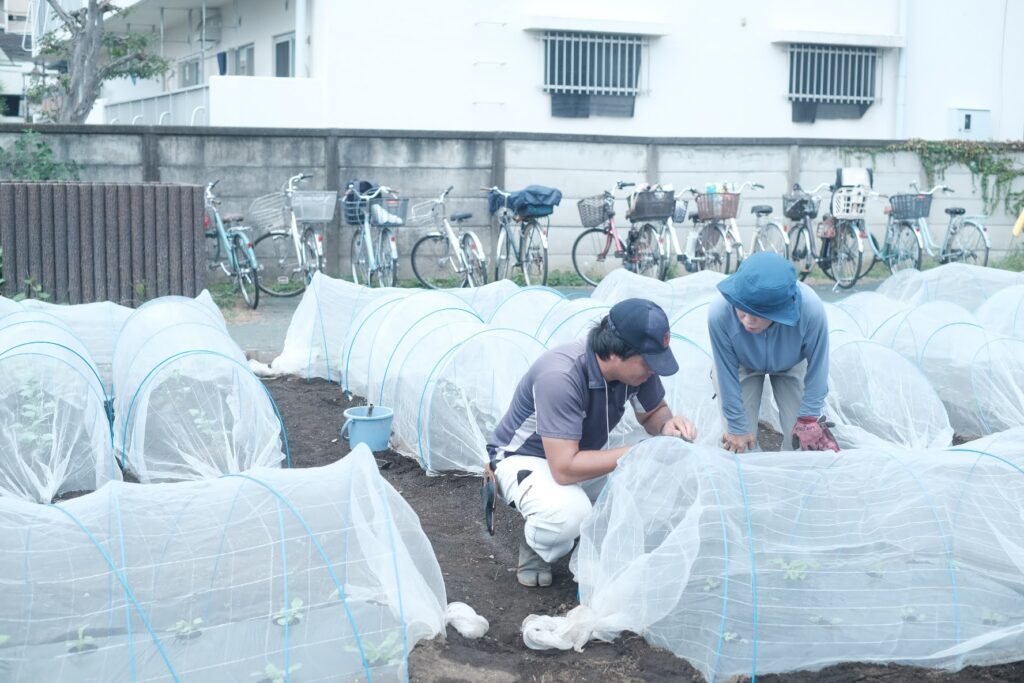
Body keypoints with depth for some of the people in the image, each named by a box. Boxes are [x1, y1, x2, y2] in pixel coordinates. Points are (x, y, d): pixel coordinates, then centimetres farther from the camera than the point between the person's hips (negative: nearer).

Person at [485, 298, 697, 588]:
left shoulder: (635, 365, -17)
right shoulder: (559, 377, -38)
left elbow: (653, 412, 3)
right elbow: (564, 469, -38)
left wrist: (668, 425, -21)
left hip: (586, 453, 7)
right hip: (525, 458, -6)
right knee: (569, 512, -37)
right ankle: (534, 547, -3)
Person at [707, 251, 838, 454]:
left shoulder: (811, 310, -43)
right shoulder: (720, 313, -43)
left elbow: (817, 367, -23)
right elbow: (727, 374, -26)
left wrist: (808, 419, -13)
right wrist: (738, 427, -15)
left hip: (791, 366, 1)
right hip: (743, 367, 0)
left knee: (799, 440, -3)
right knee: (741, 447, -6)